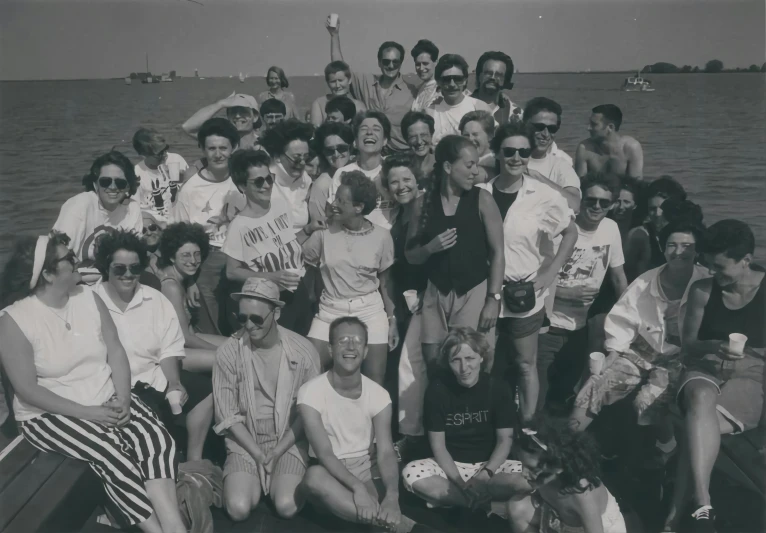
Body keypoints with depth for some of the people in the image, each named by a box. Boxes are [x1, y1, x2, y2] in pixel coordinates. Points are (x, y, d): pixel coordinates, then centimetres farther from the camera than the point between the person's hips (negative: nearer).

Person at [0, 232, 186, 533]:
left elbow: (116, 352, 1)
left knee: (157, 438, -20)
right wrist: (87, 412, -19)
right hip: (49, 414, -4)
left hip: (107, 399, 5)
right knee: (113, 455, -27)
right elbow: (27, 389, -15)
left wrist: (123, 400, -14)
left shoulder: (88, 297, 0)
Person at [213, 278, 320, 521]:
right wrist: (258, 454, -11)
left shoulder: (303, 351, -11)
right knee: (238, 509, -19)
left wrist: (276, 452, -11)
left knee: (286, 507, -20)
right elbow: (227, 414, -5)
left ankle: (285, 480, 14)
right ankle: (248, 480, 15)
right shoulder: (228, 352, -10)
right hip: (244, 443, 1)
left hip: (289, 442, 0)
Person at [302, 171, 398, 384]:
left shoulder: (381, 236, -4)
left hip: (371, 311, 0)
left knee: (375, 381, 0)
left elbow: (385, 283, 5)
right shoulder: (325, 233, -4)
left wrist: (392, 319, 4)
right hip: (330, 310, 1)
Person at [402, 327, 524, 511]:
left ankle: (449, 496, -21)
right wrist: (459, 482, -21)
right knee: (411, 474, -30)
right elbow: (438, 445, -8)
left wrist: (486, 473, -22)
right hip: (449, 465, 0)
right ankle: (483, 500, -22)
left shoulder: (499, 388, -7)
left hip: (490, 464, 0)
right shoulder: (437, 389, -9)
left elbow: (505, 439, -6)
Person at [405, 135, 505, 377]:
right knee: (433, 365, 5)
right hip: (436, 293, 2)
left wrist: (493, 299, -9)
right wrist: (430, 248, -12)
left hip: (474, 293, -2)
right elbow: (410, 256, 8)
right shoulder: (424, 202, 2)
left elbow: (497, 252, -4)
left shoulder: (482, 199, -4)